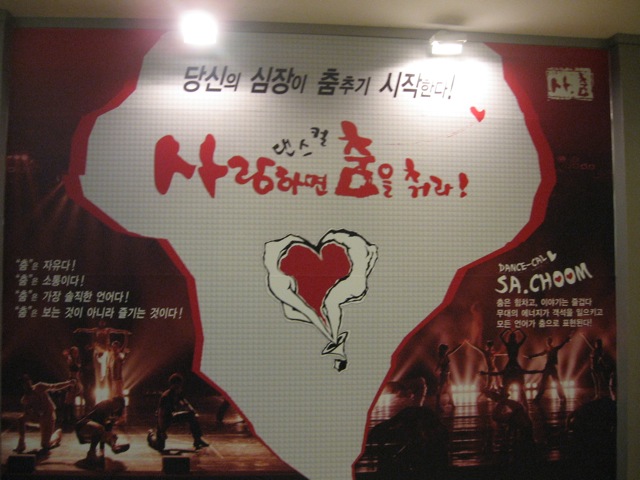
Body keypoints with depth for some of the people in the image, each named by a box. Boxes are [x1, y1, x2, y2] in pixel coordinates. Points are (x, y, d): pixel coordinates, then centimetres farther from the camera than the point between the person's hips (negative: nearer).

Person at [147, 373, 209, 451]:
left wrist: (193, 412, -6)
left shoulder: (179, 394, -11)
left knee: (192, 416, -11)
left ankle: (197, 440, -2)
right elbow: (161, 414, -30)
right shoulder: (165, 396, -33)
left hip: (172, 415, 6)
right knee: (159, 446, -5)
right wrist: (162, 431, -28)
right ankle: (151, 434, 29)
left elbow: (185, 403, 7)